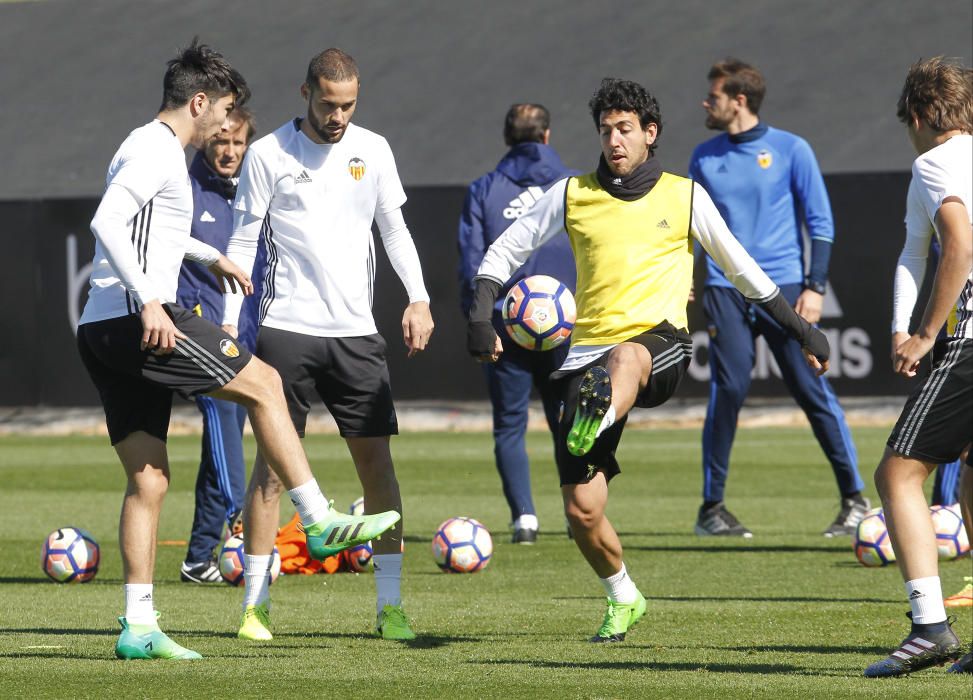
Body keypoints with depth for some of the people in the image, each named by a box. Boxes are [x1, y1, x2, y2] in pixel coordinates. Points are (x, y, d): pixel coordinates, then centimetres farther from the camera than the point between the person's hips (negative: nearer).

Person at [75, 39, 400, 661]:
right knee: (263, 382, -1)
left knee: (148, 479, 8)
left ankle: (139, 626, 4)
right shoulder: (157, 150, -9)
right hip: (132, 321, -10)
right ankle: (319, 522, 3)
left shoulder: (151, 150, 24)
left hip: (103, 332, 10)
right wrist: (149, 301, -28)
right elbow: (107, 221, -24)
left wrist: (210, 257, 49)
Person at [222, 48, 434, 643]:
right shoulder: (269, 154, -1)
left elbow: (394, 229, 14)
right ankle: (256, 603, 5)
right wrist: (229, 328, -3)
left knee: (377, 460, -1)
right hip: (287, 328, -3)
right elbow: (243, 243, 2)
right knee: (272, 464, -2)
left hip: (356, 331, 3)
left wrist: (419, 298, 0)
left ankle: (390, 604, 4)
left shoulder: (372, 150, 8)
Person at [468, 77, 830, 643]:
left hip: (660, 343, -2)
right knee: (582, 509, -4)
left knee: (625, 358, -43)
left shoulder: (684, 196, 10)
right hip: (588, 354, 2)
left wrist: (801, 328, 25)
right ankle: (623, 598, 23)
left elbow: (740, 266, 22)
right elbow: (505, 251, 18)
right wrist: (482, 315, 1)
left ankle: (598, 419, -77)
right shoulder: (572, 194, 12)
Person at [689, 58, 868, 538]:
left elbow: (820, 222, 1)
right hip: (725, 290, 2)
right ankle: (711, 507, 1)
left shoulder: (790, 150, 1)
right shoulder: (704, 158, 11)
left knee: (812, 388, -5)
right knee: (728, 390, -7)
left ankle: (855, 499, 2)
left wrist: (815, 286, -7)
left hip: (784, 287, -2)